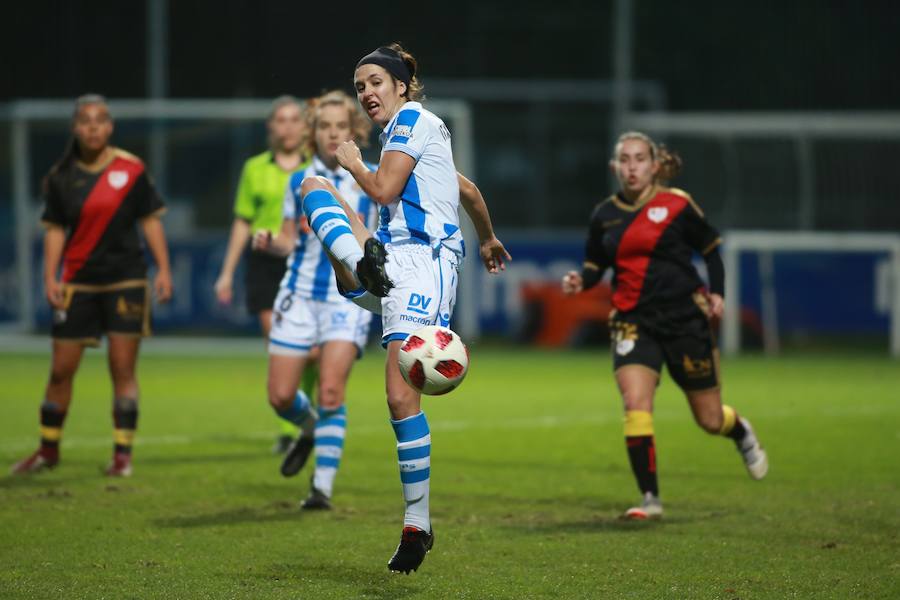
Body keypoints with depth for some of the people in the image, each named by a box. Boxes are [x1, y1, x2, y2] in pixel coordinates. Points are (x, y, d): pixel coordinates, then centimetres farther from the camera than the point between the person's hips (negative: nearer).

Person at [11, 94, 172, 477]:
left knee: (123, 370, -4)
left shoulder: (131, 170, -3)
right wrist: (50, 278, -2)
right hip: (78, 283, 2)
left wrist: (163, 270, -2)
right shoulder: (61, 177, 2)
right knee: (60, 370, 4)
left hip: (126, 280, -2)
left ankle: (123, 454, 3)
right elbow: (55, 230, 6)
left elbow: (150, 220, 2)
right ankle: (48, 450, 20)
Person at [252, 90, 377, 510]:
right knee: (280, 397, 0)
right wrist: (269, 242, -11)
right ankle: (310, 429, 36)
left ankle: (323, 487, -11)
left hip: (348, 297, -3)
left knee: (331, 390, -18)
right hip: (300, 294, 3)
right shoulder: (299, 182, 5)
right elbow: (290, 242, 10)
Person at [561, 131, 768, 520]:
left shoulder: (677, 206, -5)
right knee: (635, 404, -20)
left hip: (685, 319, -2)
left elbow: (711, 248, 7)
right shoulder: (605, 215, 3)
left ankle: (740, 432, 45)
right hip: (633, 321, 2)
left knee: (710, 420, 7)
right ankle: (650, 499, -14)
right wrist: (580, 281, -9)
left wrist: (717, 292, -5)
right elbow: (595, 266, 12)